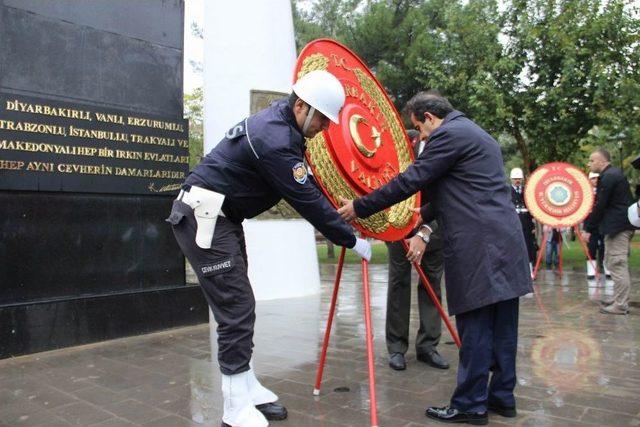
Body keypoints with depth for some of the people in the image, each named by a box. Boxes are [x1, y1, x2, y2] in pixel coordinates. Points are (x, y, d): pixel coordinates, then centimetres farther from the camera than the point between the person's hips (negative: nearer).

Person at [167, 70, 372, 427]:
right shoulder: (275, 140, -24)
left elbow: (306, 187, 15)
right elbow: (307, 202, -21)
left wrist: (338, 213, 9)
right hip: (204, 218, -10)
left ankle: (248, 388, 23)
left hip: (222, 218, 10)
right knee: (236, 308, -8)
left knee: (240, 306, 12)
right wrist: (352, 241, -12)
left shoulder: (280, 121, 8)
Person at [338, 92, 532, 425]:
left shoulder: (448, 134, -7)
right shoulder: (476, 134, 24)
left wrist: (359, 207, -5)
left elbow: (408, 182, -12)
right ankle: (502, 397, 23)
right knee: (500, 326, 13)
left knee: (474, 328, -2)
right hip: (504, 241, 10)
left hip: (478, 247, -10)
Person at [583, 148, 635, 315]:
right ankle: (619, 299, 26)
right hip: (623, 224, 11)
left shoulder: (608, 177, -16)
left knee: (617, 265, -6)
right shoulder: (614, 173, 16)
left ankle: (620, 305, -1)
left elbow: (599, 206, -16)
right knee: (617, 264, 18)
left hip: (617, 226, -11)